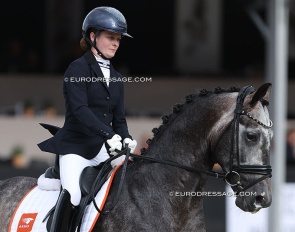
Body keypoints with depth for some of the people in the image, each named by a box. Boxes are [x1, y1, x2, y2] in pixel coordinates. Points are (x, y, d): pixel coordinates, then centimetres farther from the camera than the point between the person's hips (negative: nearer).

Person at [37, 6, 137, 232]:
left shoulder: (116, 78, 16)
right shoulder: (78, 69, -5)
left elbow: (119, 118, 14)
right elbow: (80, 110, -18)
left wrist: (126, 138, -9)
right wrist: (109, 135, -30)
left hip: (104, 149, 7)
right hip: (75, 145, -7)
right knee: (72, 194, -28)